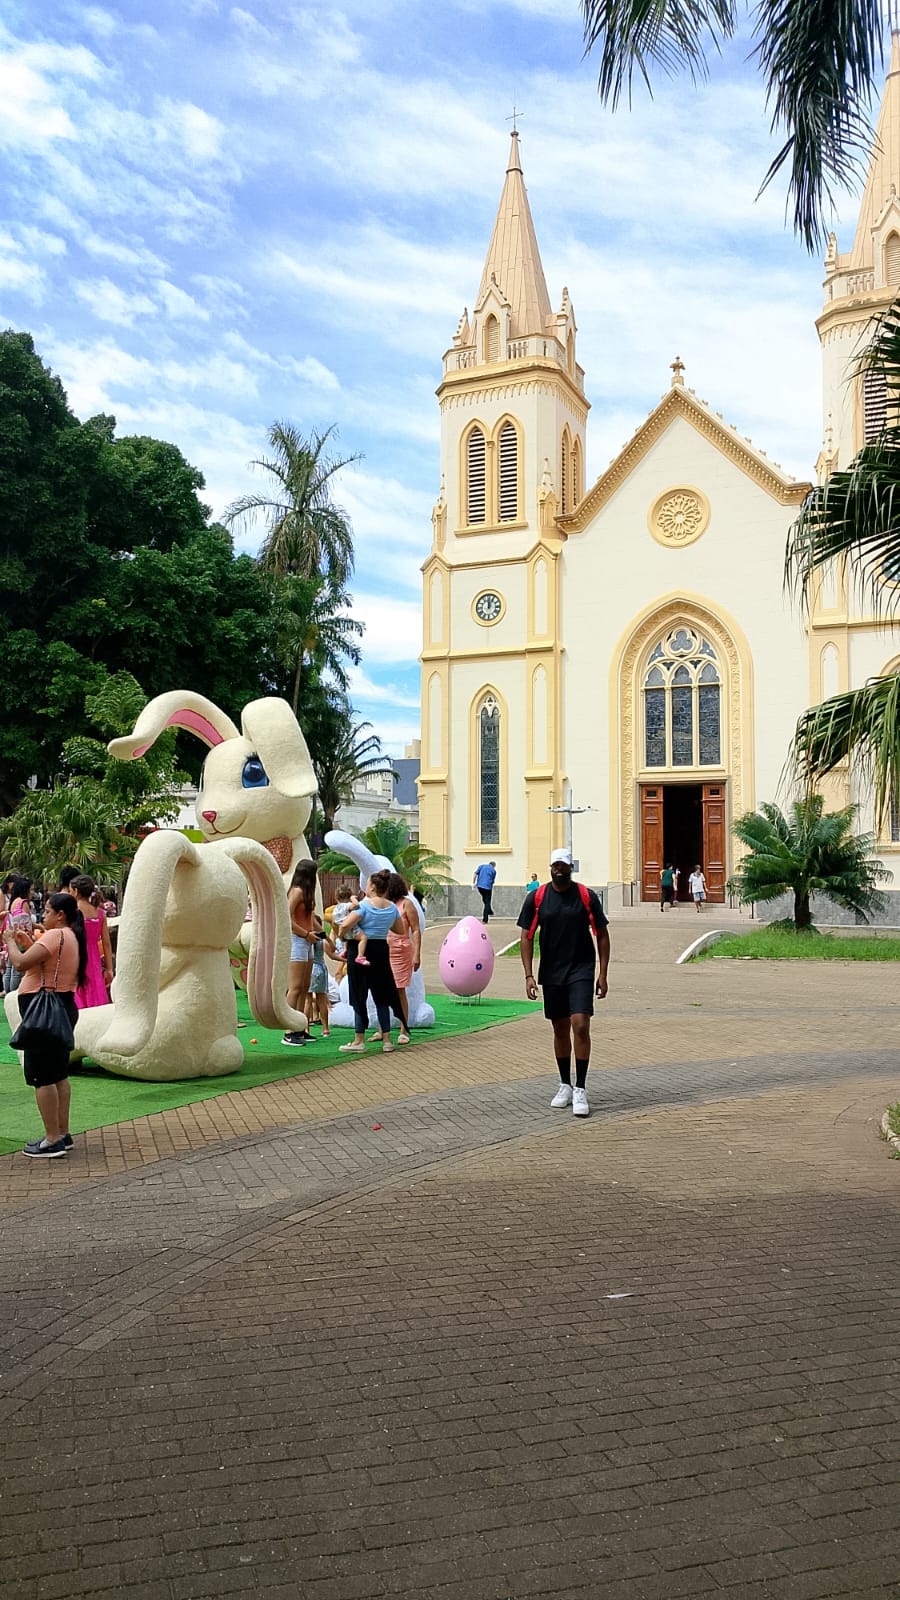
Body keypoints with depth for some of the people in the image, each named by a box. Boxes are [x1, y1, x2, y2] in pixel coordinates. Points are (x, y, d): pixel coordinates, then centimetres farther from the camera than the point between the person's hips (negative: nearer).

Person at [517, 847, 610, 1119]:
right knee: (560, 1030, 11)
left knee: (580, 1026, -14)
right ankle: (565, 1086, 27)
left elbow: (602, 935, 1)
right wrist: (529, 975, -5)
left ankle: (580, 1090, -5)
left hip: (581, 970, -2)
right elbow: (526, 937, 2)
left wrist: (602, 975, -3)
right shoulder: (536, 898, -2)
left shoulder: (586, 896, -5)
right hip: (551, 973, 2)